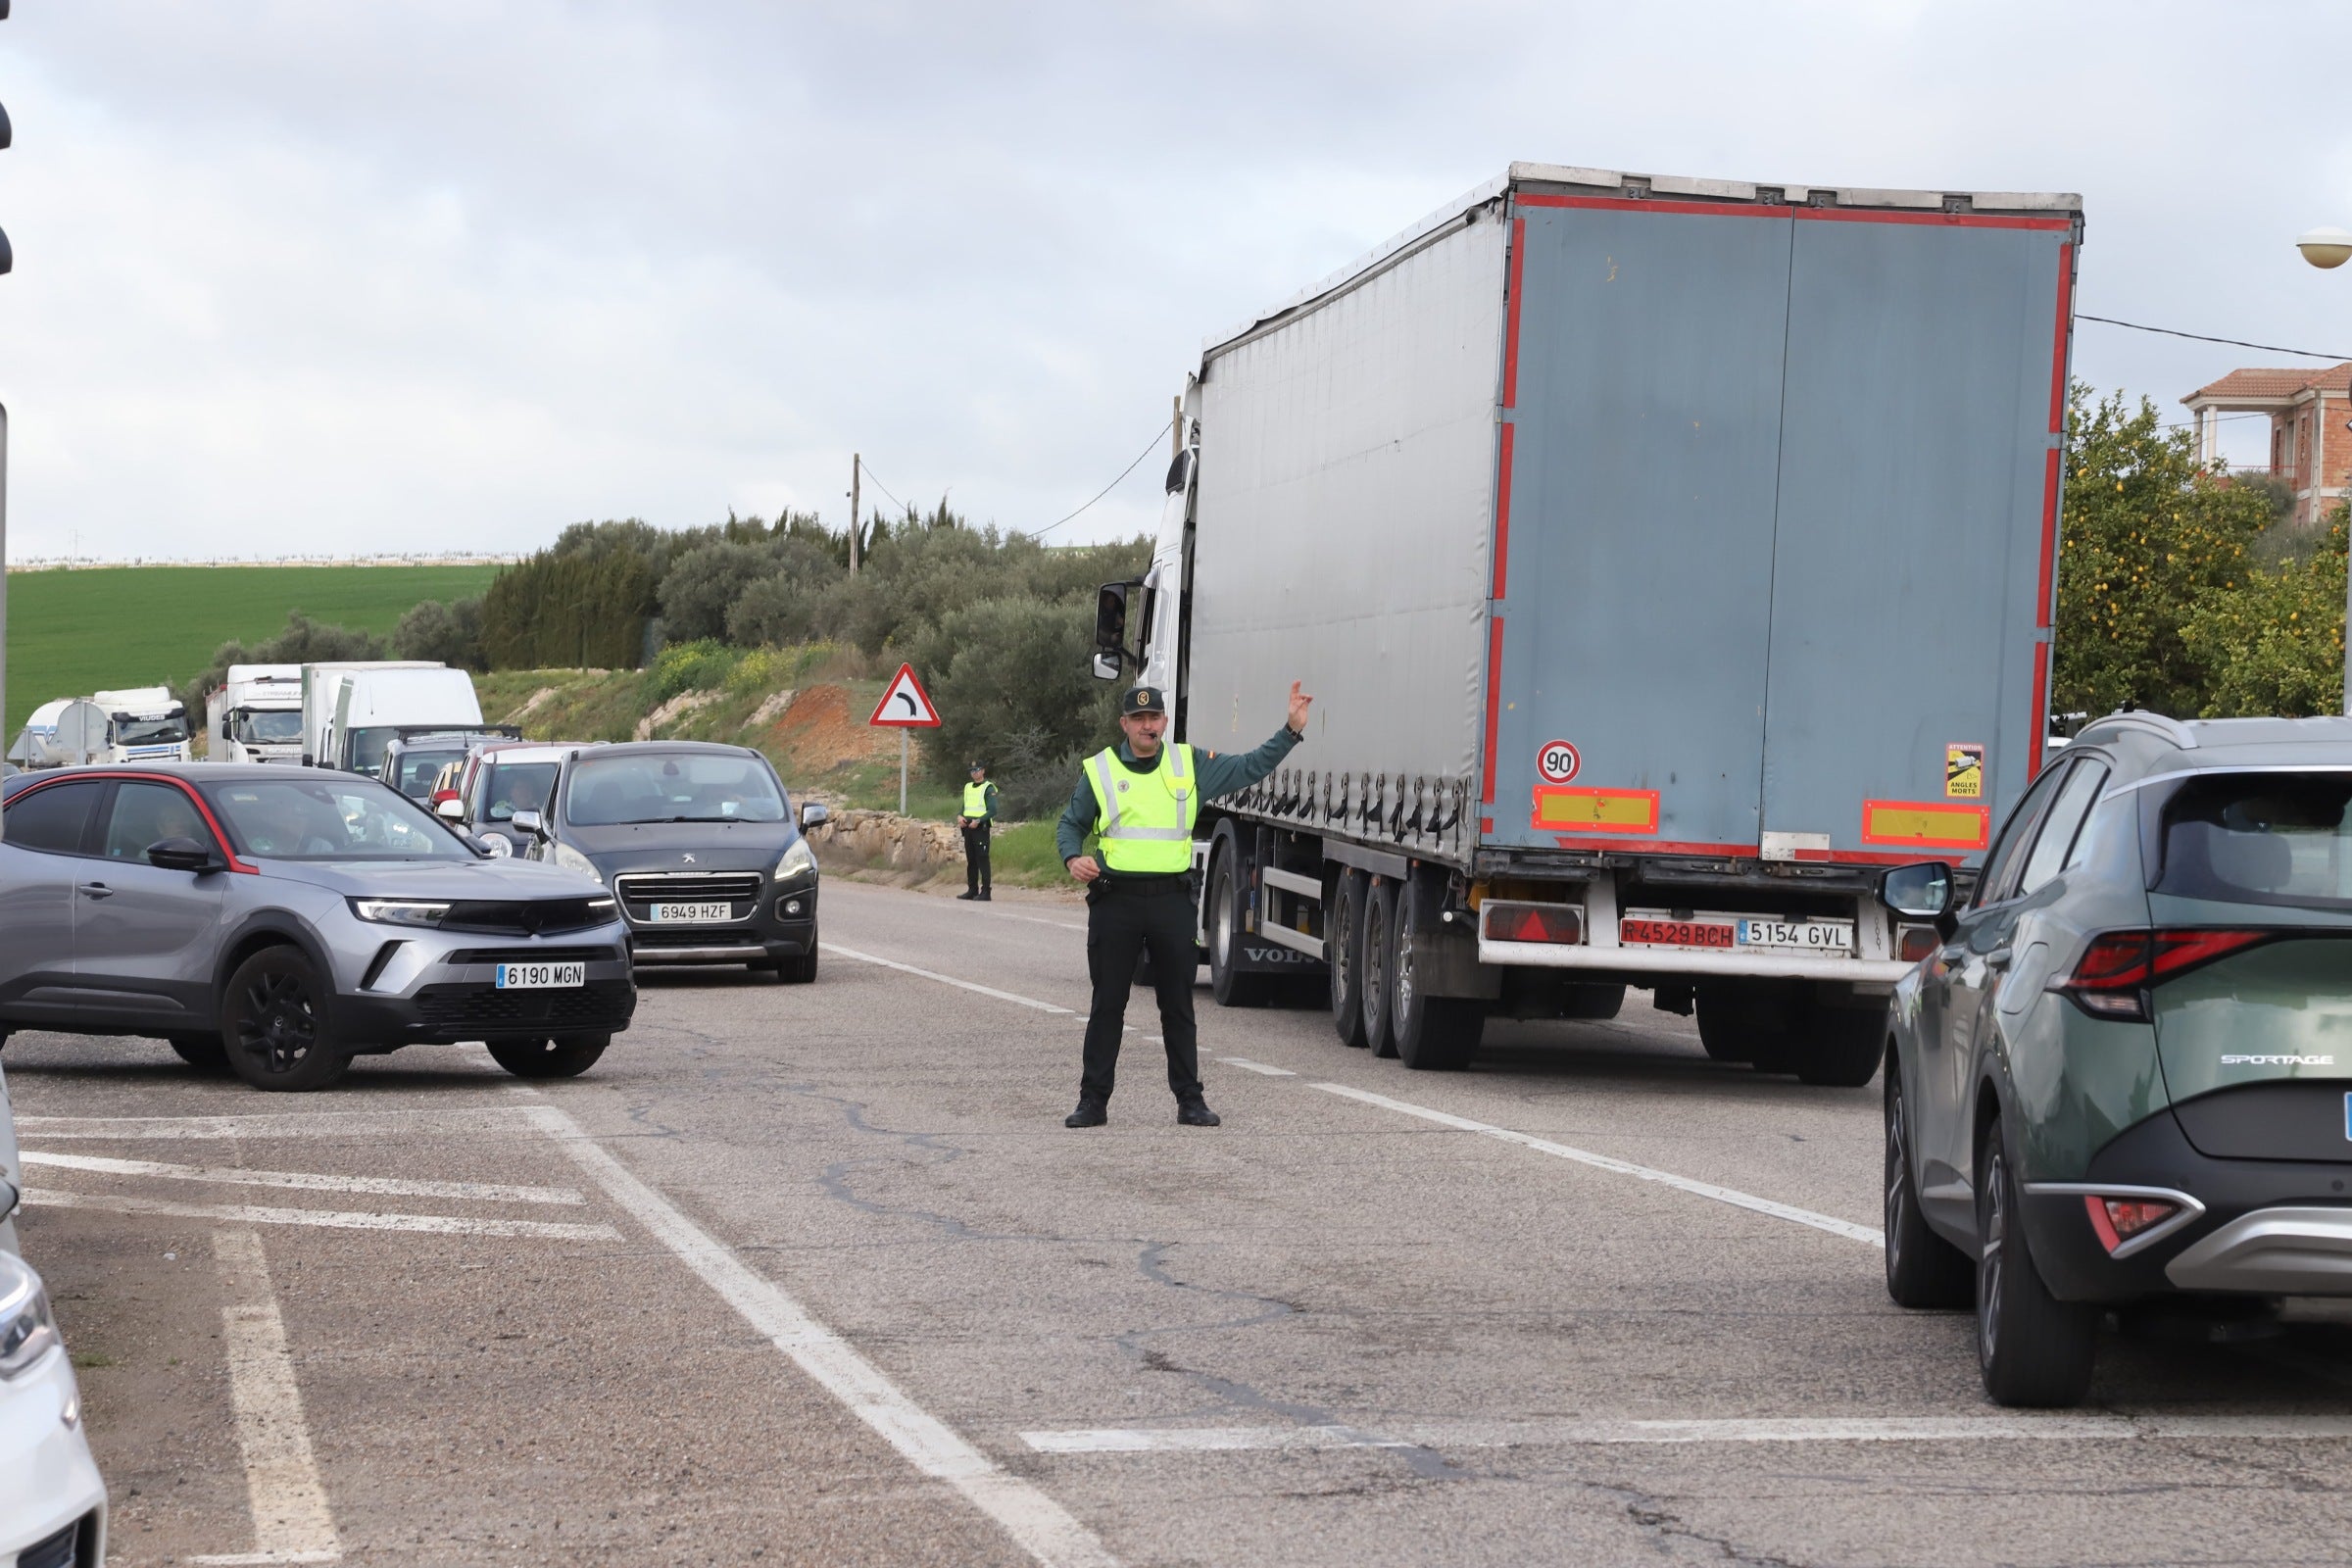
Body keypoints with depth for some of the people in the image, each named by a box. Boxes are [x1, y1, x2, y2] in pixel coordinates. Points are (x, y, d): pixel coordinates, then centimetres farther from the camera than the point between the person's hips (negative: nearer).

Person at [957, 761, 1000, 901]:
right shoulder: (968, 787, 17)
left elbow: (992, 811, -12)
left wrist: (978, 821, -21)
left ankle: (985, 891, -9)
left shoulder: (988, 788, -5)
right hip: (968, 827, 7)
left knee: (982, 860, -9)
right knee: (970, 860, 10)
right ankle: (972, 889, 15)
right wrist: (960, 816, 0)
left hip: (981, 827, -7)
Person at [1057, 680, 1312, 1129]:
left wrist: (1292, 730, 5)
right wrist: (1073, 857, -7)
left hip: (1171, 899, 1)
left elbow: (1251, 768, 13)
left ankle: (1189, 1099, 13)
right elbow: (1071, 825, 13)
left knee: (1178, 1006, 6)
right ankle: (1093, 1100, 7)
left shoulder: (1191, 766, 9)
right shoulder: (1101, 770, 6)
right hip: (1115, 898, -1)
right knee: (1107, 1004, 2)